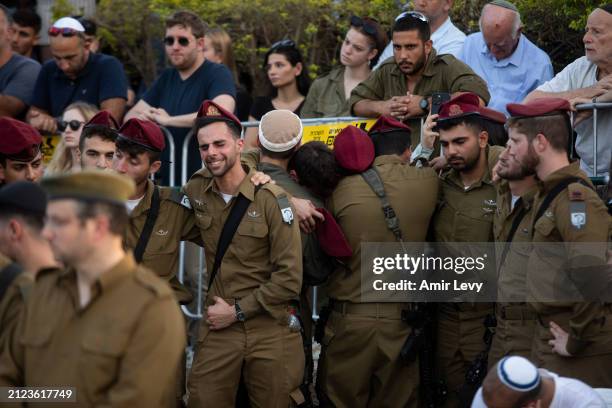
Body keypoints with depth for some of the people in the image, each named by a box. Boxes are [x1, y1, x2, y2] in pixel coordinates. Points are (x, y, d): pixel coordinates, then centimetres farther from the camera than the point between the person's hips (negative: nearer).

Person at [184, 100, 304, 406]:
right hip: (217, 328, 4)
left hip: (270, 330, -4)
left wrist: (237, 311, -11)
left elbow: (289, 278, -13)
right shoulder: (195, 191, 3)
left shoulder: (271, 200, -12)